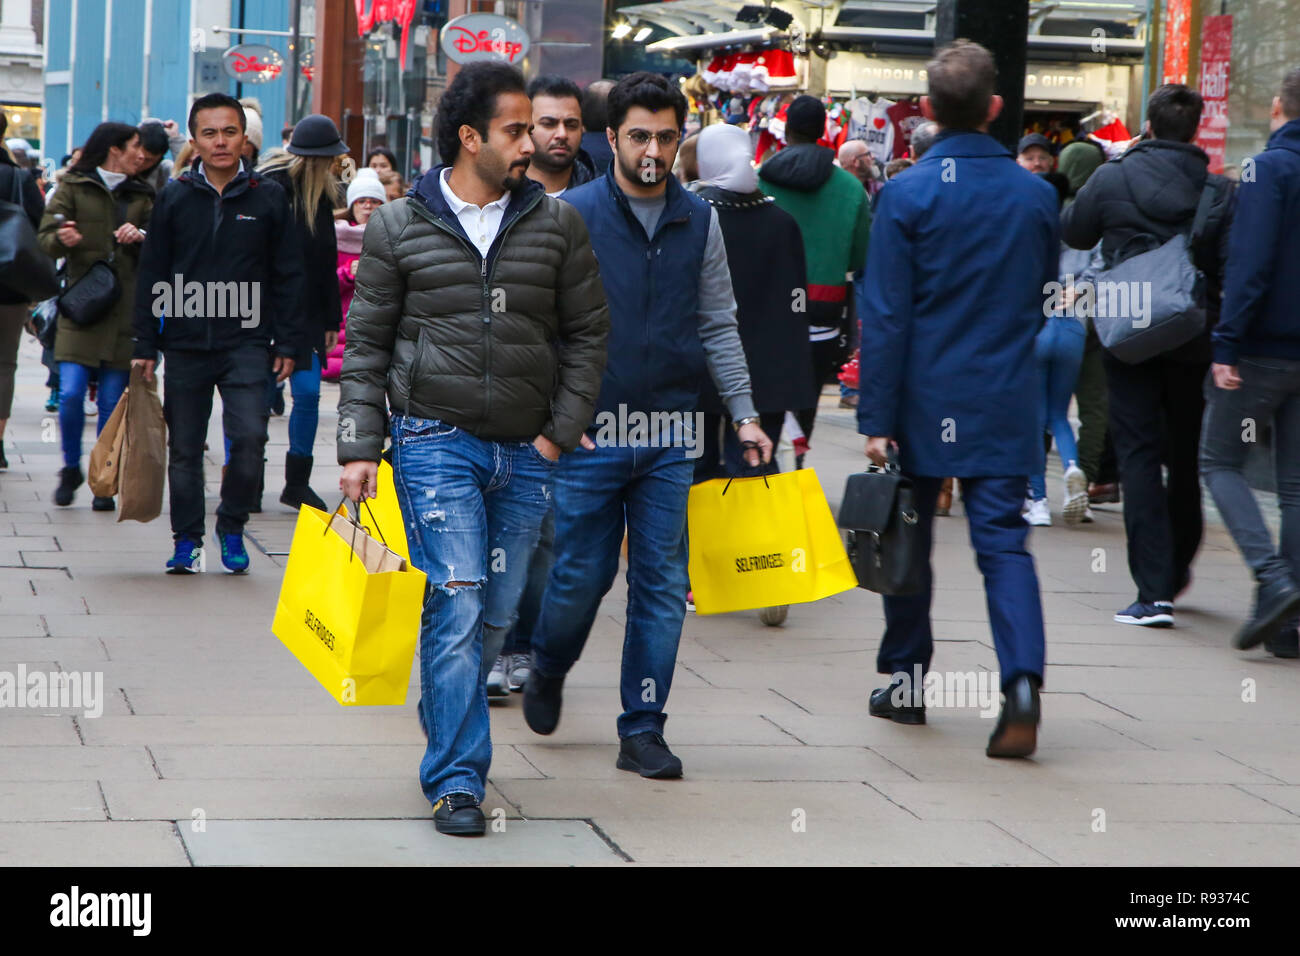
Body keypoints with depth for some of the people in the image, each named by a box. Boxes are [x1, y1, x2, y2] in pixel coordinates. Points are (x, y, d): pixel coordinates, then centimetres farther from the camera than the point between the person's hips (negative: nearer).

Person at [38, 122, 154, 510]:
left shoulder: (141, 197, 16)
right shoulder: (74, 188, 6)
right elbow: (45, 238, 1)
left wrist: (141, 238, -8)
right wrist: (62, 240, -21)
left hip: (124, 311, 3)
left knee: (112, 401, 1)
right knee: (71, 394, -12)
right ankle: (71, 470, 11)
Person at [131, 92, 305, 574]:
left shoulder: (268, 198, 3)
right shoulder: (174, 198, 4)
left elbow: (287, 276, 7)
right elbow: (152, 276, 7)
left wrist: (287, 343, 2)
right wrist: (145, 345, 3)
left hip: (246, 343, -1)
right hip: (185, 343, 1)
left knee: (249, 437, -13)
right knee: (184, 448, 6)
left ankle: (232, 527, 8)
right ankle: (187, 539, 20)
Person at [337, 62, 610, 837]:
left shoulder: (557, 224, 6)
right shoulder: (399, 228, 2)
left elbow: (588, 334, 9)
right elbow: (367, 343, 5)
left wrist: (563, 430, 0)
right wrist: (360, 447, -2)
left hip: (528, 453, 3)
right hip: (437, 443, -3)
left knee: (497, 614, 8)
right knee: (457, 600, -13)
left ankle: (446, 741, 28)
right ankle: (457, 779, -10)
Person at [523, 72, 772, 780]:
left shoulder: (699, 221, 7)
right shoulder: (571, 215, -3)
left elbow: (718, 326, 12)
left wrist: (744, 414, 7)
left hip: (672, 436, 3)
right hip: (590, 430, -3)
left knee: (663, 585, 2)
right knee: (581, 575, 2)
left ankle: (642, 728, 10)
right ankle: (548, 668, 33)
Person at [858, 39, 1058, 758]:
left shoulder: (906, 195, -9)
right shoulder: (1036, 194, 2)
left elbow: (885, 316, -10)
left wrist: (876, 420, -8)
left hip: (924, 402, -2)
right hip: (1005, 403, 2)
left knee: (908, 539, 14)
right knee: (1003, 541, -1)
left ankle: (906, 678, 25)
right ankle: (1022, 683, -19)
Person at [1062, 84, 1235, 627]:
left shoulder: (1112, 179, -5)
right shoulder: (1220, 193, -2)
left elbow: (1073, 232, 12)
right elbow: (1233, 272, -6)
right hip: (1195, 342, 2)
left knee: (1139, 456, -1)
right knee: (1185, 457, 18)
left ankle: (1154, 591, -11)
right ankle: (1176, 568, 34)